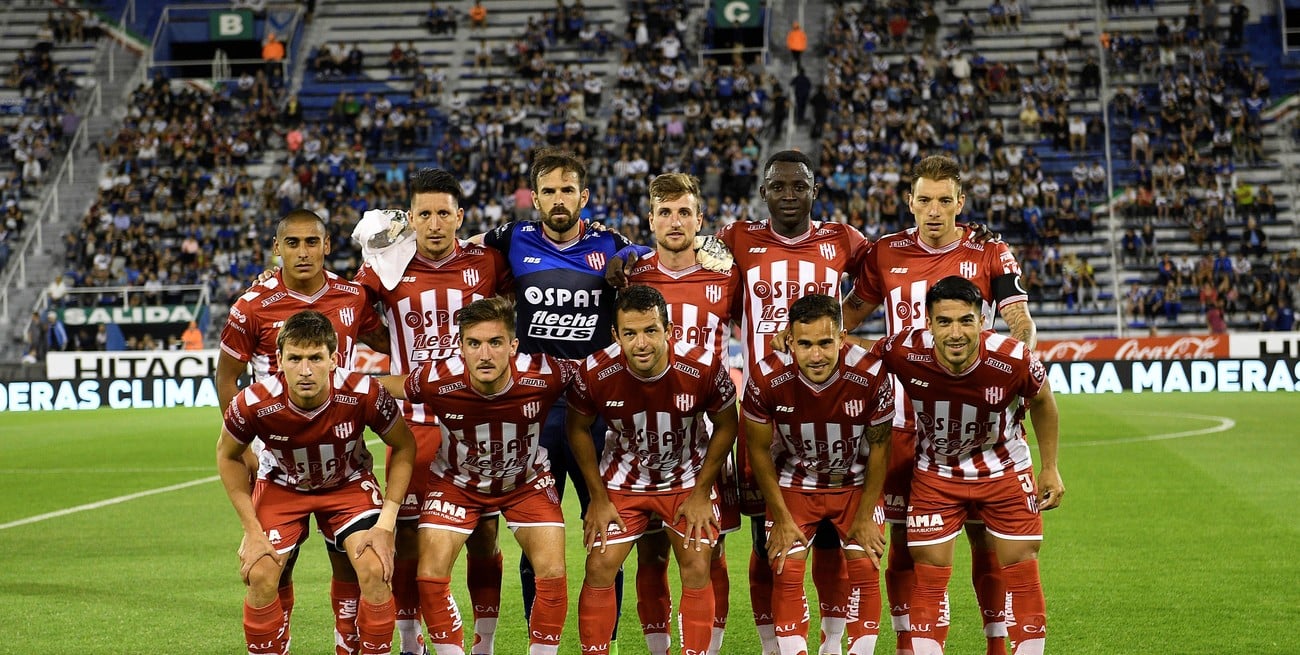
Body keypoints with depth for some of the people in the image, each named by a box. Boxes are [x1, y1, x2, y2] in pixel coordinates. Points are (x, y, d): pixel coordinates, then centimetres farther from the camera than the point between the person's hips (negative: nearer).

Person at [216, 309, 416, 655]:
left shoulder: (363, 393, -32)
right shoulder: (254, 404, -30)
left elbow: (404, 447, -12)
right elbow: (228, 456, -7)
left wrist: (386, 523, -18)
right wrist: (252, 531, -11)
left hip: (350, 484, 0)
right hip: (282, 486, 0)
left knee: (375, 570, -19)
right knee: (260, 576, -15)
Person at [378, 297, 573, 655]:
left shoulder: (544, 376, -32)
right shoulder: (436, 380, -31)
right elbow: (383, 386, -11)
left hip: (527, 480, 0)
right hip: (456, 481, 0)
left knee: (553, 573, -12)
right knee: (430, 576, -11)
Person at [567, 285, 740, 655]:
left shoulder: (706, 367, -27)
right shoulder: (596, 373, -25)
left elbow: (726, 426, -8)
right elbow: (578, 429, -5)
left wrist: (701, 493, -9)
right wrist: (598, 497, -5)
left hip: (688, 478, 0)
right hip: (622, 481, 1)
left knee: (697, 569, -9)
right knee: (600, 567, -6)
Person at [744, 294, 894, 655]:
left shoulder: (871, 375, -27)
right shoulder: (767, 379, -26)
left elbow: (879, 445, -10)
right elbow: (759, 449, -10)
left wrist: (865, 516, -7)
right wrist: (781, 518, -8)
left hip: (857, 485, 0)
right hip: (794, 483, 0)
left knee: (866, 571, -5)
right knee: (787, 574, -6)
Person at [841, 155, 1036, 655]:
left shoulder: (990, 255, 0)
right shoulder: (886, 254, 6)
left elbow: (1022, 325, -5)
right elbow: (850, 313, 18)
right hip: (905, 420, 2)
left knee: (986, 535, 0)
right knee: (903, 535, 4)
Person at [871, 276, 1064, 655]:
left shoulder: (1014, 360, -30)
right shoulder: (904, 353, -30)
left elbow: (1042, 403, -6)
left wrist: (1050, 469, 0)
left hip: (1005, 471, 0)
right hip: (936, 473, 0)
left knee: (1022, 573, 2)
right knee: (929, 576, 0)